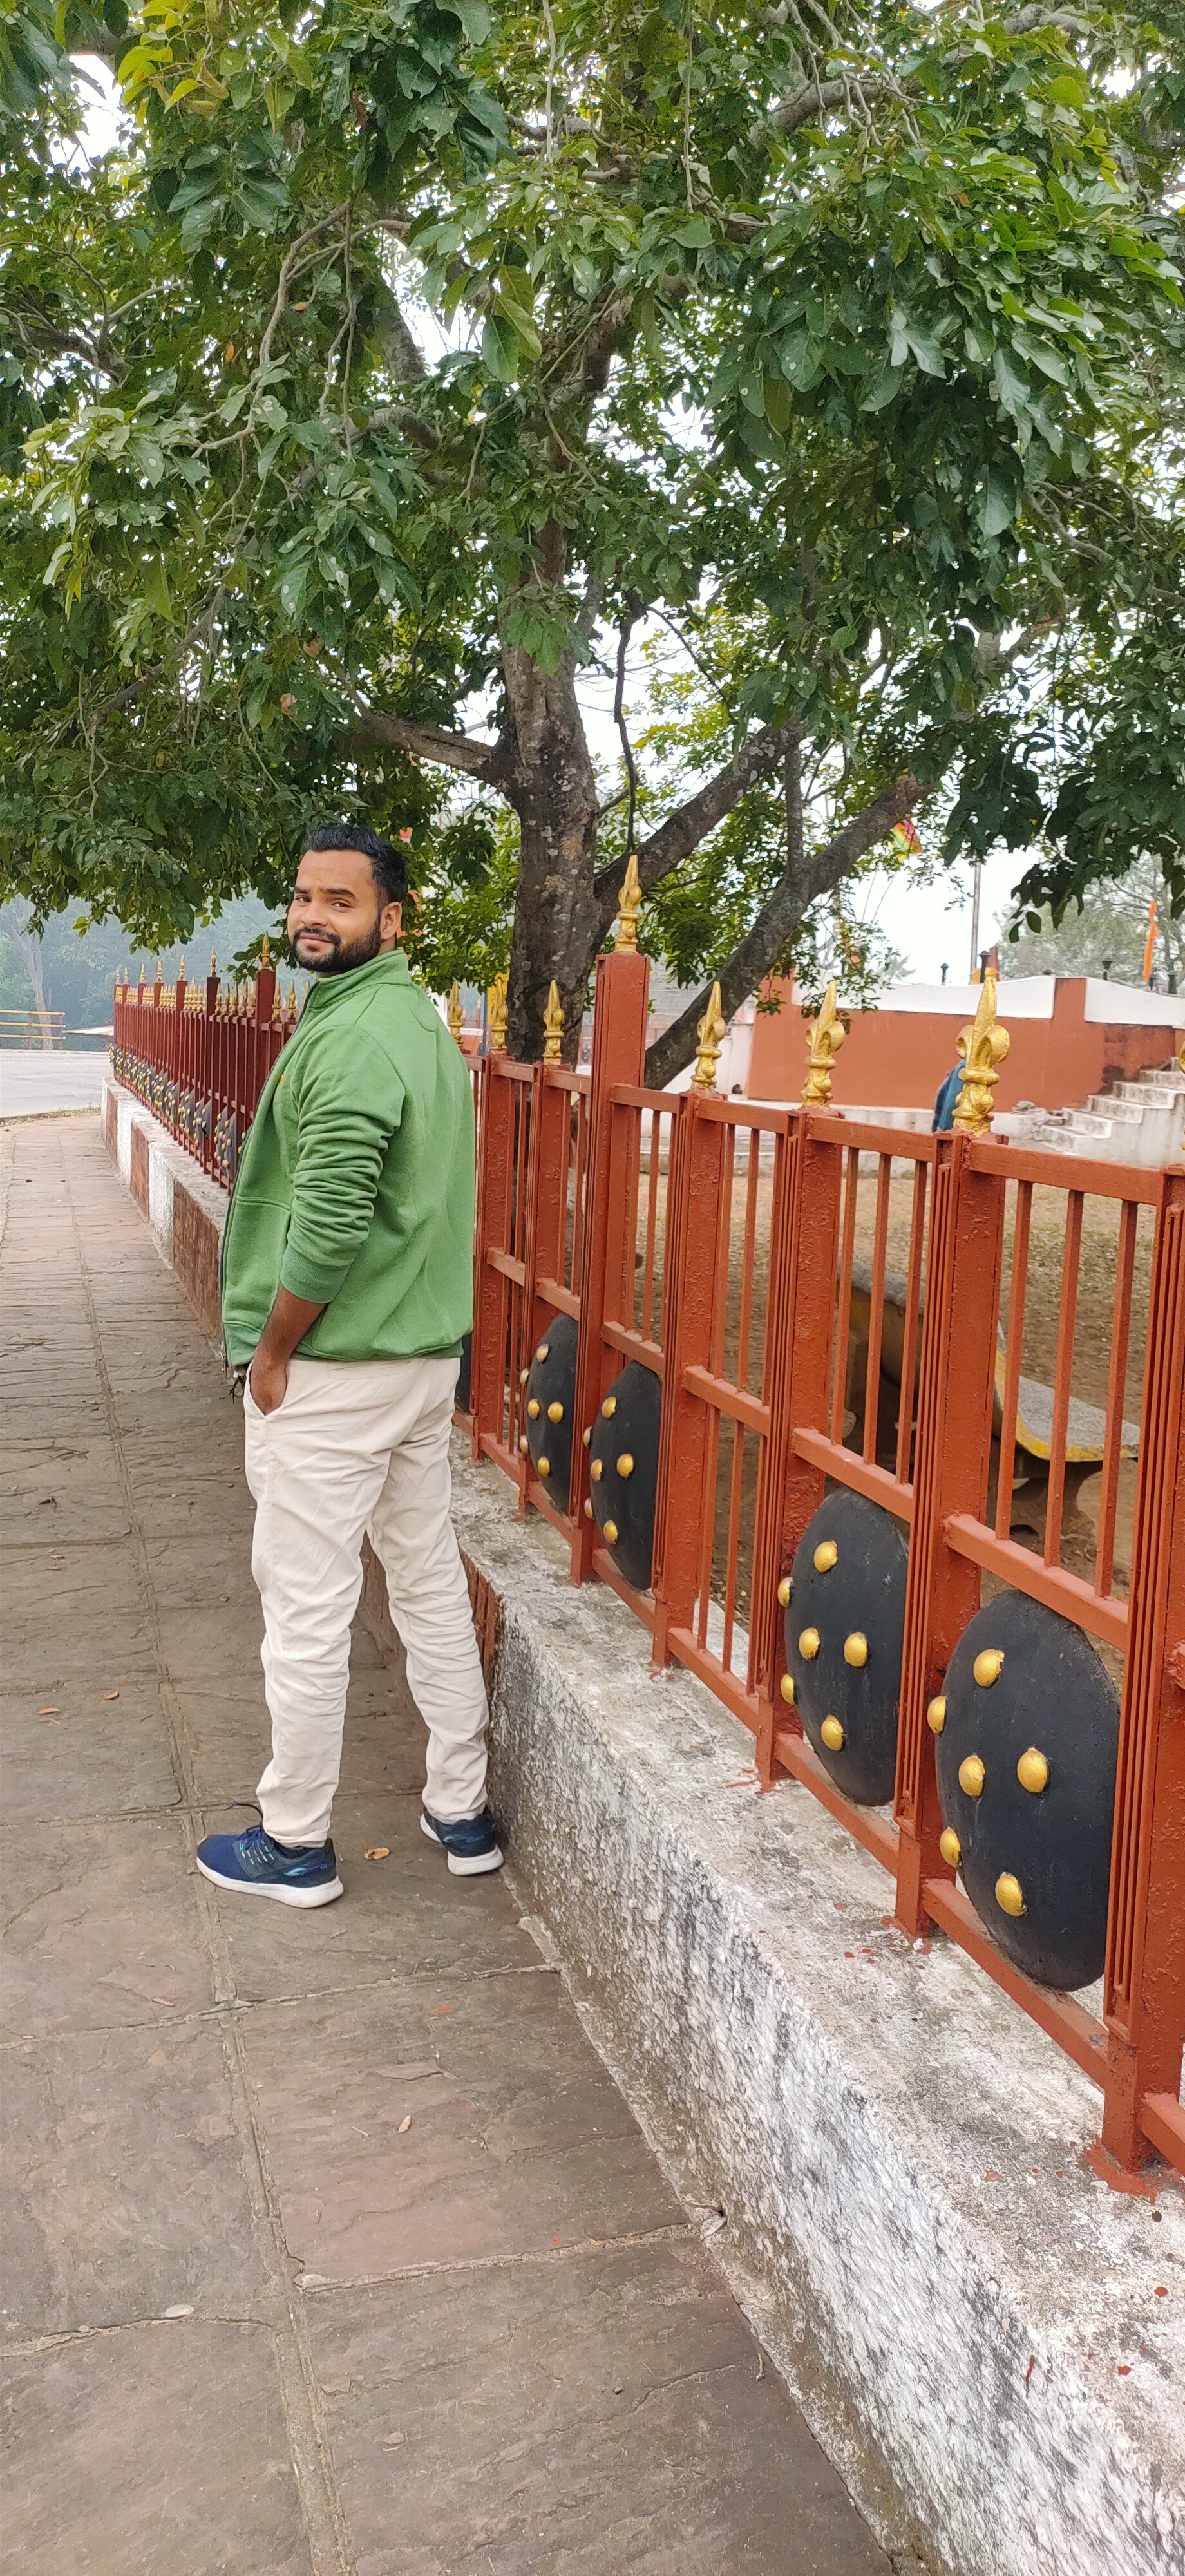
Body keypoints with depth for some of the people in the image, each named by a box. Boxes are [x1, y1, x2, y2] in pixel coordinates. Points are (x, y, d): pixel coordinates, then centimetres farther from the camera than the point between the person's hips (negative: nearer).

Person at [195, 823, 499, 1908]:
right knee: (432, 1583, 16)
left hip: (333, 1370, -10)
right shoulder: (423, 1018, 12)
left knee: (307, 1610, 3)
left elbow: (328, 1226, -26)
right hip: (430, 1354, 10)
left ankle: (296, 1845, 16)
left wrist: (272, 1353, -13)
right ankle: (462, 1813, 27)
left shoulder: (352, 1037, -19)